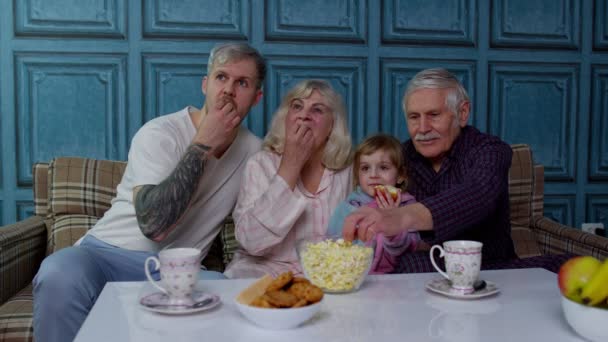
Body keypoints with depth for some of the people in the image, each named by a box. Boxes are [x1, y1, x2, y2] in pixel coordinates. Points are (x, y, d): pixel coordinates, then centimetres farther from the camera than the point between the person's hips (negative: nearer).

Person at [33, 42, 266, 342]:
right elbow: (153, 225, -25)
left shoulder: (254, 151, 5)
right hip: (108, 253, -2)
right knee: (59, 276, -35)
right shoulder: (159, 134, -10)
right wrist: (202, 146, -21)